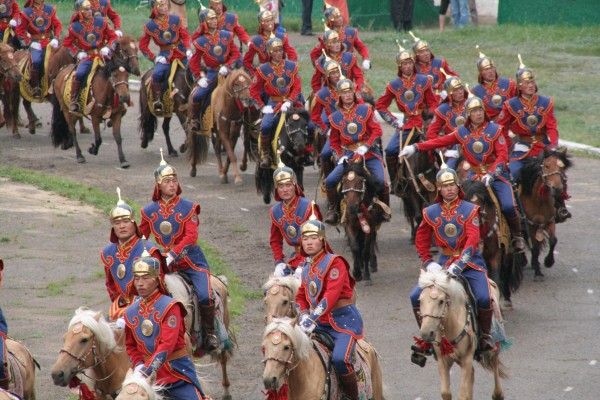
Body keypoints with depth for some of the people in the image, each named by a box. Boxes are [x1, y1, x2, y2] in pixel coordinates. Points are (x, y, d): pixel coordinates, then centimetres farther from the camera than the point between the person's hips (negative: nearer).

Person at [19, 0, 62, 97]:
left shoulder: (50, 10, 6)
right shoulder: (26, 13, 1)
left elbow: (58, 25, 8)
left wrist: (55, 39, -6)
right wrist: (29, 42, -8)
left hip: (49, 42, 2)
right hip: (36, 43, -2)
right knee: (36, 61, -25)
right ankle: (35, 87, -15)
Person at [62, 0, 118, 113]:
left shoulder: (101, 22, 3)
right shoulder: (74, 27, 0)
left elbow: (113, 37, 10)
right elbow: (67, 43, 9)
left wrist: (107, 48, -7)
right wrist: (78, 53, -4)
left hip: (102, 55, 2)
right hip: (86, 57, -2)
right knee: (79, 74, -28)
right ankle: (73, 101, -17)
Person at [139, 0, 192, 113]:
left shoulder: (176, 20, 0)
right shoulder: (150, 26, -4)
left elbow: (185, 36, 7)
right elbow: (143, 46, 1)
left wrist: (188, 50, -8)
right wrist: (154, 58, -8)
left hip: (181, 53, 2)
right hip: (165, 56, -2)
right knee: (157, 74, -26)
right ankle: (157, 101, -18)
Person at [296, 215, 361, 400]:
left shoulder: (334, 262, -11)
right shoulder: (307, 269, 14)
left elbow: (332, 294, -22)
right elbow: (301, 297, 17)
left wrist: (313, 318, -30)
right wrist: (303, 316, -5)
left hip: (343, 320, -8)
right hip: (321, 323, 8)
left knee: (340, 359, -26)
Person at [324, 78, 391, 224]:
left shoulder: (365, 110, 2)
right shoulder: (335, 117, 8)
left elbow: (377, 131, -3)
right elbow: (334, 141, 15)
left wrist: (366, 146, -15)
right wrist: (340, 156, 0)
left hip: (369, 153, -2)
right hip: (348, 155, 2)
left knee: (380, 180, -22)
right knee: (330, 181, -17)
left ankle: (385, 208, 3)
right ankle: (332, 210, 2)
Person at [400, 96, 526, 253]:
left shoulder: (495, 130, -3)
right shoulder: (461, 132, 5)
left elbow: (503, 155, -11)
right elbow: (440, 141, 3)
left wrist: (491, 174, -25)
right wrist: (415, 147, -6)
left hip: (497, 174, -3)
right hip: (475, 175, 3)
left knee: (508, 206, -20)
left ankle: (517, 237, 4)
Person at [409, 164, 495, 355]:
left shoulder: (469, 210, -5)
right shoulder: (431, 213, 4)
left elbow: (472, 241, -16)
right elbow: (421, 241, 13)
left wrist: (458, 266, -28)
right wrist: (428, 263, -3)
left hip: (470, 262, -3)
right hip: (444, 263, 3)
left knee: (484, 298, -27)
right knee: (416, 296, -13)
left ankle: (485, 335, 0)